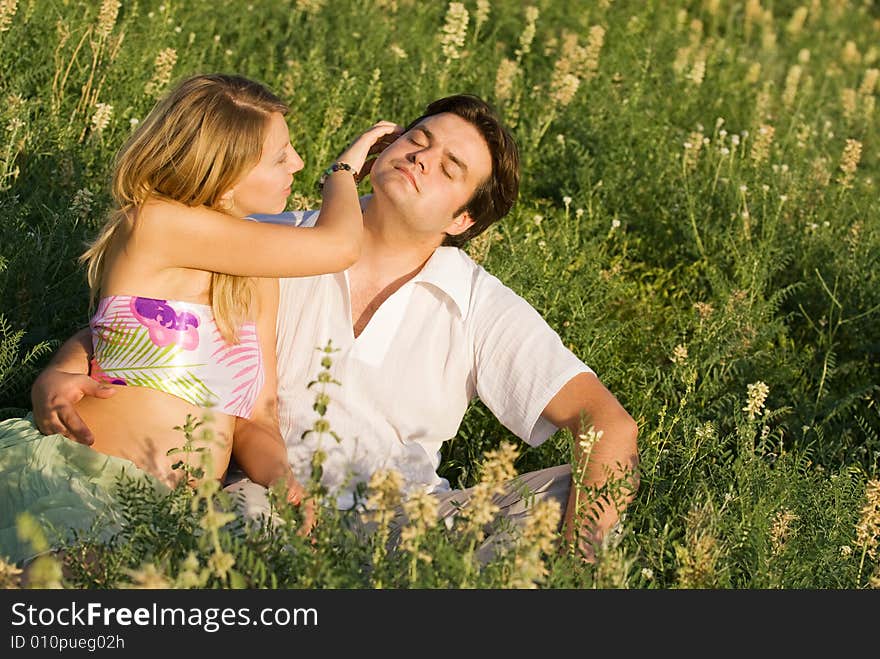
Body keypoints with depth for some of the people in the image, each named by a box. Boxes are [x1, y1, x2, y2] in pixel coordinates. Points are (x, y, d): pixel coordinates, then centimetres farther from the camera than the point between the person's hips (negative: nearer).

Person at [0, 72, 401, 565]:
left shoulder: (258, 276, 19)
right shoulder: (153, 222, -6)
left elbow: (256, 421, 14)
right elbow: (338, 246, -6)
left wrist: (281, 478, -9)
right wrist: (345, 168, 15)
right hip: (75, 481, -8)